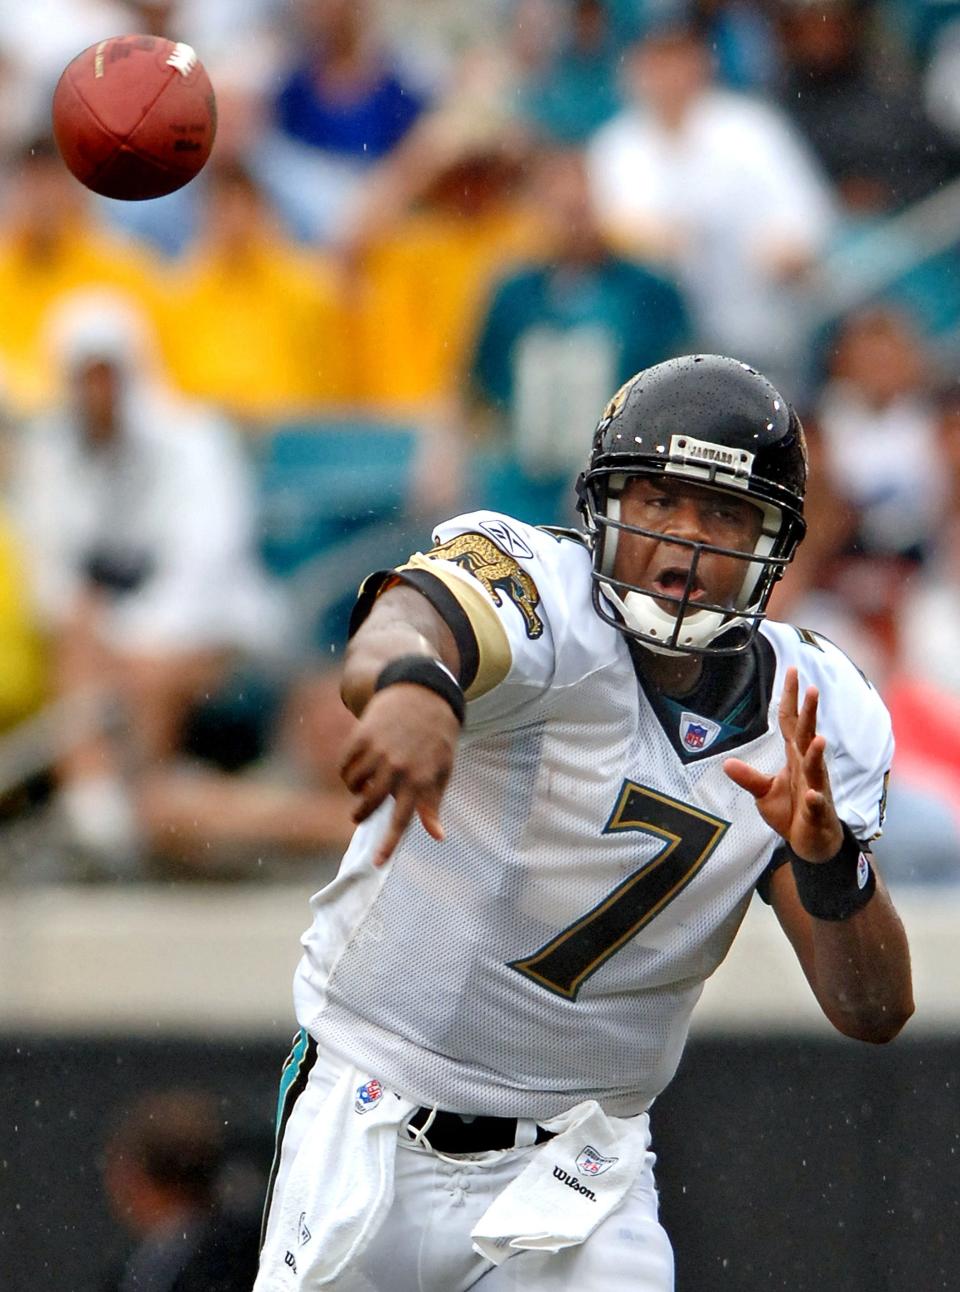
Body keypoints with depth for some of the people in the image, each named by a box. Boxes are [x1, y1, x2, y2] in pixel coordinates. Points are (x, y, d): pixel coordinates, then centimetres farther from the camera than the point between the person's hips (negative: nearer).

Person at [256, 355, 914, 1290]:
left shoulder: (810, 716, -3)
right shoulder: (543, 594, -16)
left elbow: (873, 1011, -7)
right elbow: (403, 623, -41)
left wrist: (826, 852, -27)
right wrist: (411, 682, -66)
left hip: (579, 1167, 3)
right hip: (373, 1132, -3)